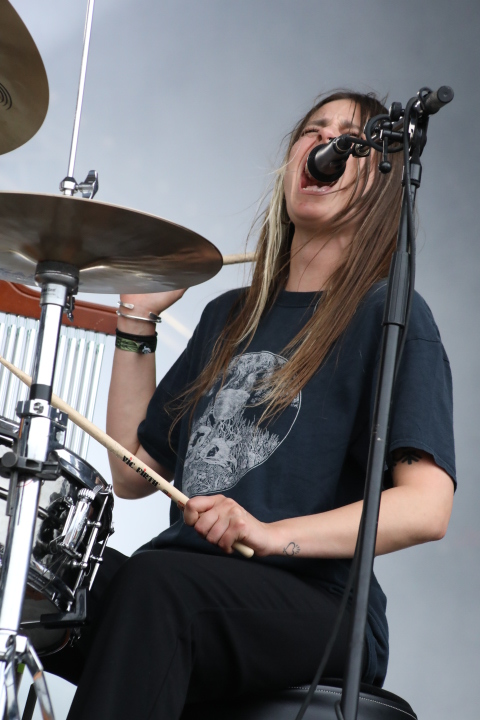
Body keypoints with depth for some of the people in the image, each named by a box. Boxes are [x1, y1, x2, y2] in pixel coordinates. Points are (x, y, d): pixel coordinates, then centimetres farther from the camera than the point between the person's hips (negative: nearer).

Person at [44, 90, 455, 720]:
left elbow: (428, 506, -11)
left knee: (154, 581, -36)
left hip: (317, 609, -5)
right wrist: (137, 323, 14)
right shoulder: (230, 316, 23)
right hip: (183, 582, 5)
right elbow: (133, 474, 21)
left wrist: (273, 535, -23)